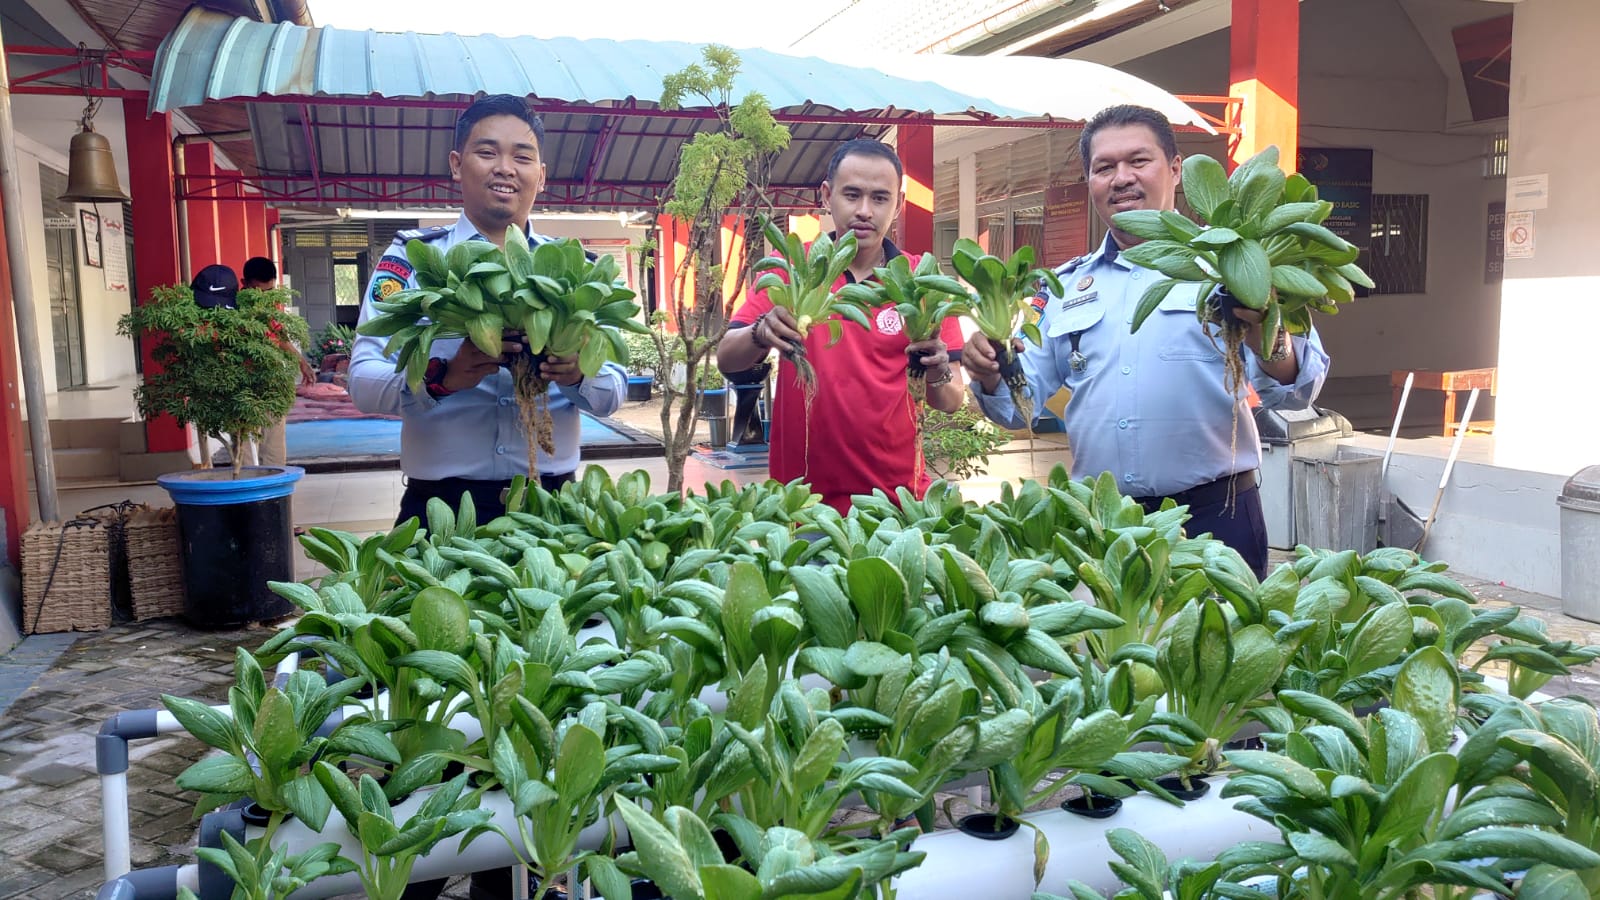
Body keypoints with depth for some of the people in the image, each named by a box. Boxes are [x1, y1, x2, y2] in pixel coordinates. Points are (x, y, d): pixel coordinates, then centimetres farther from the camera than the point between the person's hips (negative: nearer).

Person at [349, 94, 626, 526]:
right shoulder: (411, 257, 1)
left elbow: (615, 390, 3)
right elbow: (363, 383, -9)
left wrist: (578, 375, -20)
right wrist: (443, 377, -28)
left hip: (550, 504, 2)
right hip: (441, 505, -2)